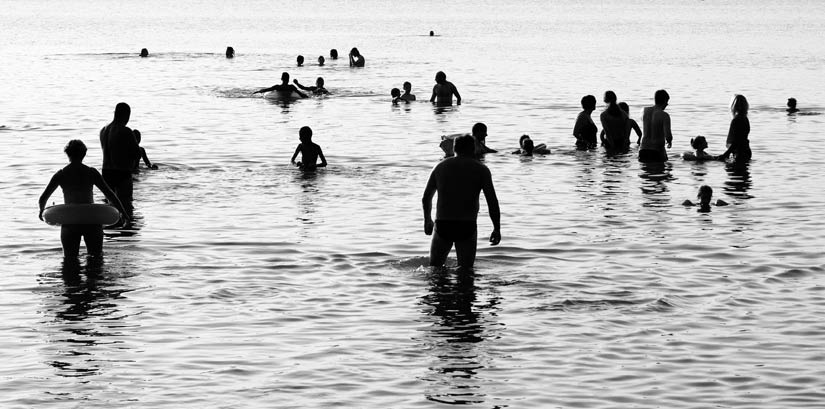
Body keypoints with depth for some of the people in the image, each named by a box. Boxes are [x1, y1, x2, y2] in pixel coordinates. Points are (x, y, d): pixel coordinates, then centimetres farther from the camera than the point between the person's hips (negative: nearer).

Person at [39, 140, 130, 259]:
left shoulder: (60, 175, 4)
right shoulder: (91, 173, 0)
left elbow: (43, 199, 9)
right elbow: (109, 194, -1)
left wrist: (42, 210, 30)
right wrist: (123, 212, 8)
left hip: (70, 221, 0)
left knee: (69, 259, 8)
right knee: (96, 256, 12)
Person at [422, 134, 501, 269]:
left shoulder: (441, 166, 10)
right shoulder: (481, 169, 2)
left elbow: (426, 199, 16)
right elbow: (492, 201, -5)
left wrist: (427, 221, 30)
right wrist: (497, 229, 2)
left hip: (442, 225, 2)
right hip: (467, 227, -2)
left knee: (434, 267, 14)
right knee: (465, 269, 7)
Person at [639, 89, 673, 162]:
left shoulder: (645, 111, 6)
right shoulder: (664, 115, -11)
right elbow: (668, 136, -16)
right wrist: (669, 142, 5)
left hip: (643, 149, 5)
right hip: (657, 151, -5)